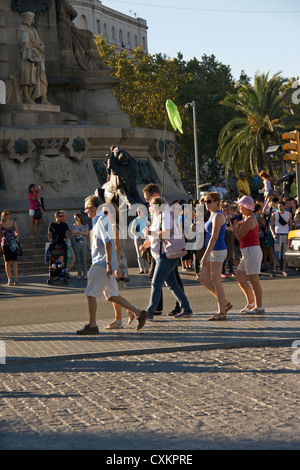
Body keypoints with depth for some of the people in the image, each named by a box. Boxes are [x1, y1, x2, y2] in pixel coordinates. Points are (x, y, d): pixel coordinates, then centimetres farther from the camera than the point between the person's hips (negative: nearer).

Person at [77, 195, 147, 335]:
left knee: (90, 293, -7)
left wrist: (108, 264, -24)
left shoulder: (102, 220, -11)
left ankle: (92, 326, -2)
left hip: (102, 264, -10)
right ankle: (139, 313, 11)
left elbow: (108, 243, -20)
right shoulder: (98, 221, 20)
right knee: (112, 295, 10)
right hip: (100, 264, 10)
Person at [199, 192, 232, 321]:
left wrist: (205, 255, -25)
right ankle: (225, 303, 16)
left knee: (216, 280, -5)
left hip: (218, 251, -10)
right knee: (203, 279, 8)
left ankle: (221, 312, 2)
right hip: (212, 252, 10)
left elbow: (214, 238, -22)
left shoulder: (218, 216, -14)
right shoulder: (213, 215, 16)